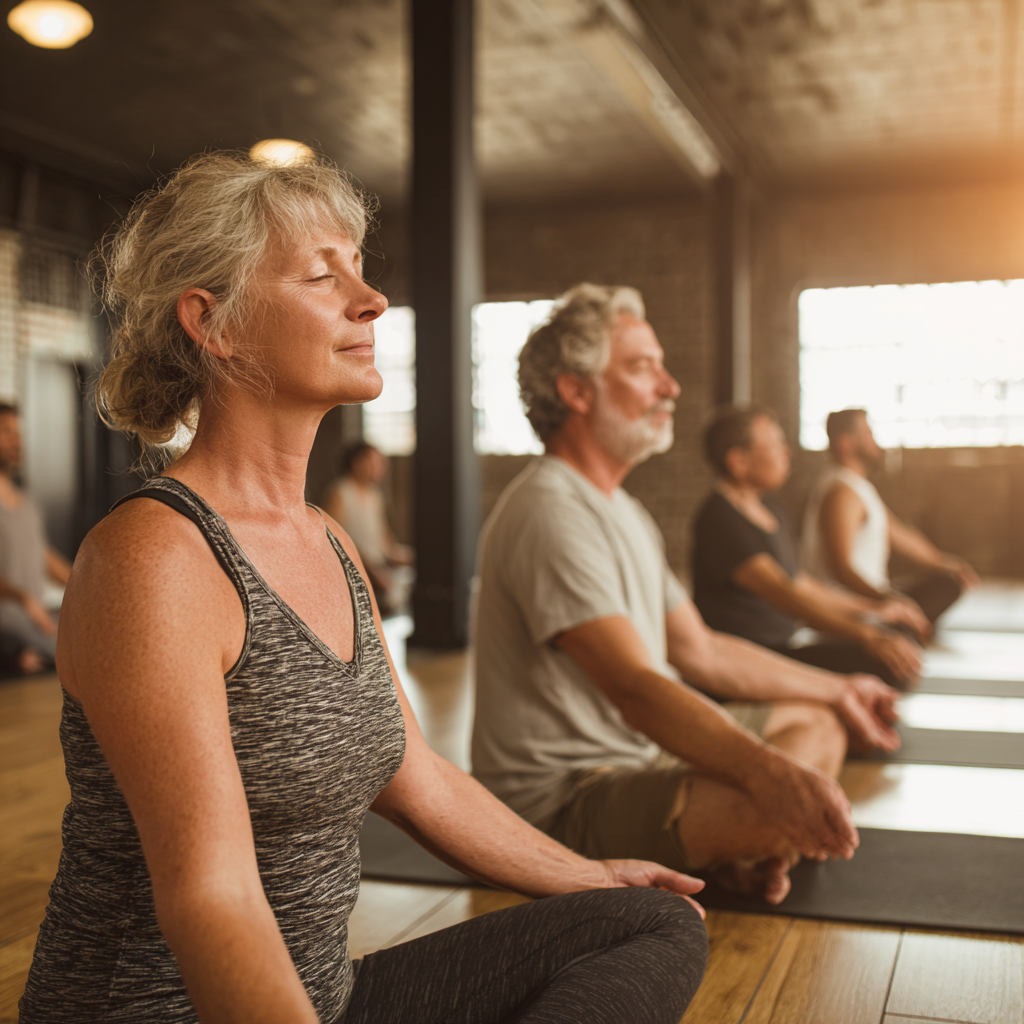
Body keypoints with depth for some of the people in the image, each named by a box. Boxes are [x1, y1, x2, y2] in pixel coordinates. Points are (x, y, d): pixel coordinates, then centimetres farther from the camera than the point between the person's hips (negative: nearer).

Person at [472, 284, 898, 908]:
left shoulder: (620, 509, 13)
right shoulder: (551, 516, -22)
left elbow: (699, 650, 18)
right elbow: (634, 689, -34)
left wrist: (837, 691, 20)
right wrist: (773, 774, -45)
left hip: (639, 757, 11)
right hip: (561, 802, -11)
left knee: (815, 722, 19)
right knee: (785, 805, -30)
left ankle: (742, 854, -1)